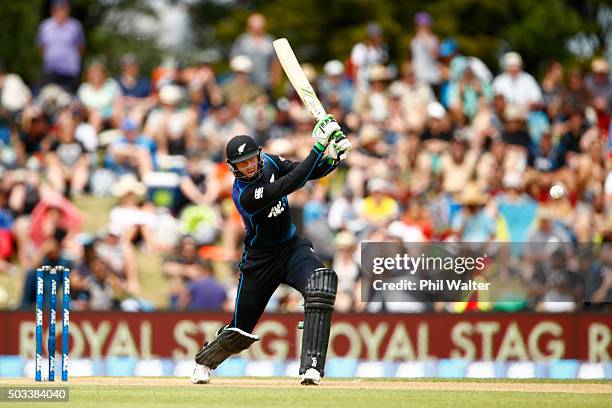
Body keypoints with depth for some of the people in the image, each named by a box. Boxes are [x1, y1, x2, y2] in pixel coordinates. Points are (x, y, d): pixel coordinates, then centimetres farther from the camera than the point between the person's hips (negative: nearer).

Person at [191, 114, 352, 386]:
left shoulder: (269, 162, -7)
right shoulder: (244, 195, -28)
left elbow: (310, 172, -2)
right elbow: (293, 183, -35)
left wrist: (333, 158, -23)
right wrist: (319, 145, -37)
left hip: (292, 246, 5)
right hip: (261, 259, -5)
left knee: (320, 285, -28)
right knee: (241, 331, 5)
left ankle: (311, 366, -32)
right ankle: (204, 361, 39)